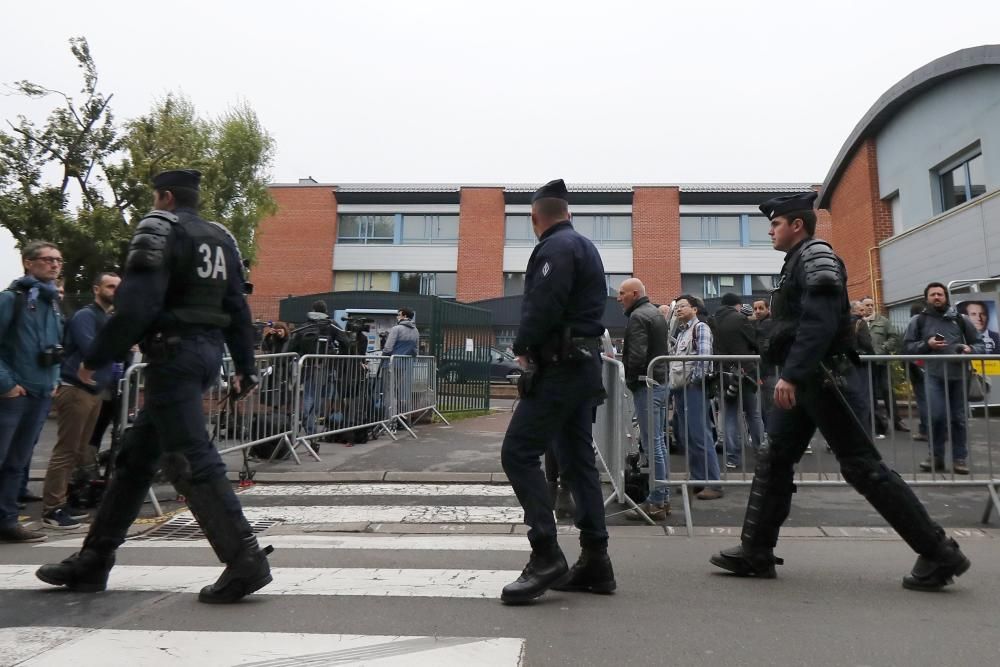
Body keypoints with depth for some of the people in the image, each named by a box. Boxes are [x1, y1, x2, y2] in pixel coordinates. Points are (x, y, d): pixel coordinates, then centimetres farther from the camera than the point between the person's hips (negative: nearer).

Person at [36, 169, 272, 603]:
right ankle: (92, 561, 26)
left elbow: (134, 304, -16)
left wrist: (95, 359, -7)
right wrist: (244, 367, 17)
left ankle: (245, 560, -13)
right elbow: (238, 308, 15)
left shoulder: (160, 228, -5)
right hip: (208, 351, 9)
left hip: (174, 352, -9)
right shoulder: (221, 239, 18)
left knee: (190, 460, -10)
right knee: (135, 456, 16)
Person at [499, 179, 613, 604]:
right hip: (583, 364, 10)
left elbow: (542, 307, -21)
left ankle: (546, 556, -10)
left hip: (560, 366, -10)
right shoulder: (585, 247, 22)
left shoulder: (555, 248, -9)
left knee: (518, 452, -10)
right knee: (577, 460, 11)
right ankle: (594, 562, 16)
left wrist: (522, 348, -4)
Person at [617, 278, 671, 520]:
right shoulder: (656, 313, 18)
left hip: (646, 384, -10)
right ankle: (663, 497, 20)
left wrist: (630, 381, -10)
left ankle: (655, 502, -1)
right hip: (661, 381, 10)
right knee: (659, 442, 13)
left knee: (652, 444, -6)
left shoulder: (638, 316, -13)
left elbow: (637, 355, -21)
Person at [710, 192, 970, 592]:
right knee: (774, 461, 7)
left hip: (824, 378, -10)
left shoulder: (817, 254, -8)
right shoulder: (797, 262, 21)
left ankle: (939, 553, 8)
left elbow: (821, 322, -21)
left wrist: (790, 374, -26)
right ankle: (756, 552, 12)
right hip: (803, 381, 10)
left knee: (861, 466, -5)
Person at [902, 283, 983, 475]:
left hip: (958, 375, 2)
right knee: (937, 416, -11)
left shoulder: (960, 319, 11)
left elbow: (980, 344, 15)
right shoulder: (919, 321, 8)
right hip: (934, 375, -2)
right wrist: (926, 345, -11)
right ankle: (936, 456, 6)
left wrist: (971, 349, -8)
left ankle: (960, 458, 16)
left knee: (958, 418, 6)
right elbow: (907, 346, 5)